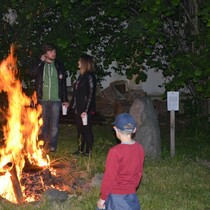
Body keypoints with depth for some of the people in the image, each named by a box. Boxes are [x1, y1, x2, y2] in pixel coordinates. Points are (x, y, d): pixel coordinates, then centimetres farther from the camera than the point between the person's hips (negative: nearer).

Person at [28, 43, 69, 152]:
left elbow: (63, 84, 10)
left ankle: (52, 145, 7)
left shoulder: (59, 65, 7)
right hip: (42, 99, 0)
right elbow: (31, 73, -16)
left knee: (54, 124, 0)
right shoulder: (39, 65, 4)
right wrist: (40, 61, -16)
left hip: (56, 99, 0)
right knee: (43, 124, 7)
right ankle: (43, 145, 16)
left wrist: (65, 100, 7)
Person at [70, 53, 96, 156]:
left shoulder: (90, 76, -13)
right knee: (80, 130, 15)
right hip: (78, 108, 8)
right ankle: (80, 150, 25)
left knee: (86, 130, 1)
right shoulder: (82, 76, 12)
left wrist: (86, 110, -21)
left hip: (85, 109, -8)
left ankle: (88, 151, 11)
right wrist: (71, 104, 19)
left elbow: (90, 94, -17)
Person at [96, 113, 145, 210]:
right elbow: (139, 172, 8)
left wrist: (102, 198, -5)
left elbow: (109, 177, -15)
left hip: (115, 196, -5)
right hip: (131, 195, 6)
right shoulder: (139, 148, -3)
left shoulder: (115, 151, -21)